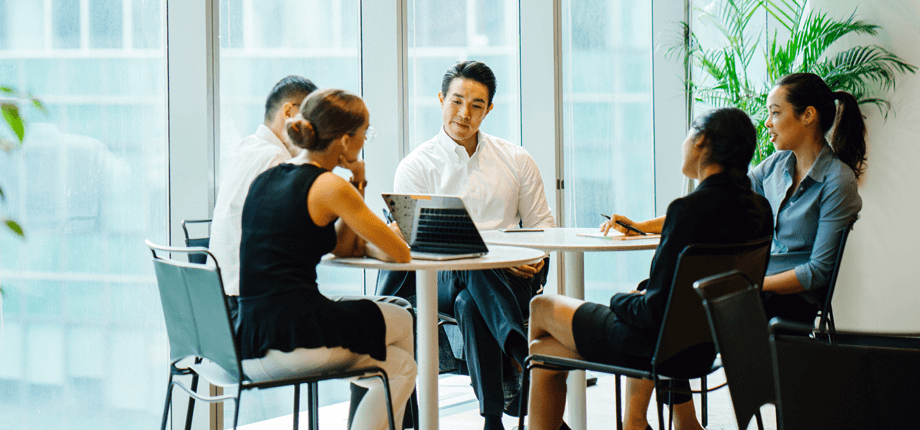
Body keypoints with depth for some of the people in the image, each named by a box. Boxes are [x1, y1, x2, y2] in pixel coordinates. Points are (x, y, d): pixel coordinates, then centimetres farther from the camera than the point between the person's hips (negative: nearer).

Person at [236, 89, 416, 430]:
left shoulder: (264, 181, 15)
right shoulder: (330, 187, -9)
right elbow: (399, 254, -3)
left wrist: (357, 185, 13)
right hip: (293, 342, -8)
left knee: (399, 364, 25)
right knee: (401, 321, 21)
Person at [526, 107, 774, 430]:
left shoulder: (689, 209, -26)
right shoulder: (759, 208, -3)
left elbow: (656, 310, -25)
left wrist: (620, 300, -5)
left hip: (665, 344, -7)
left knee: (541, 306, 16)